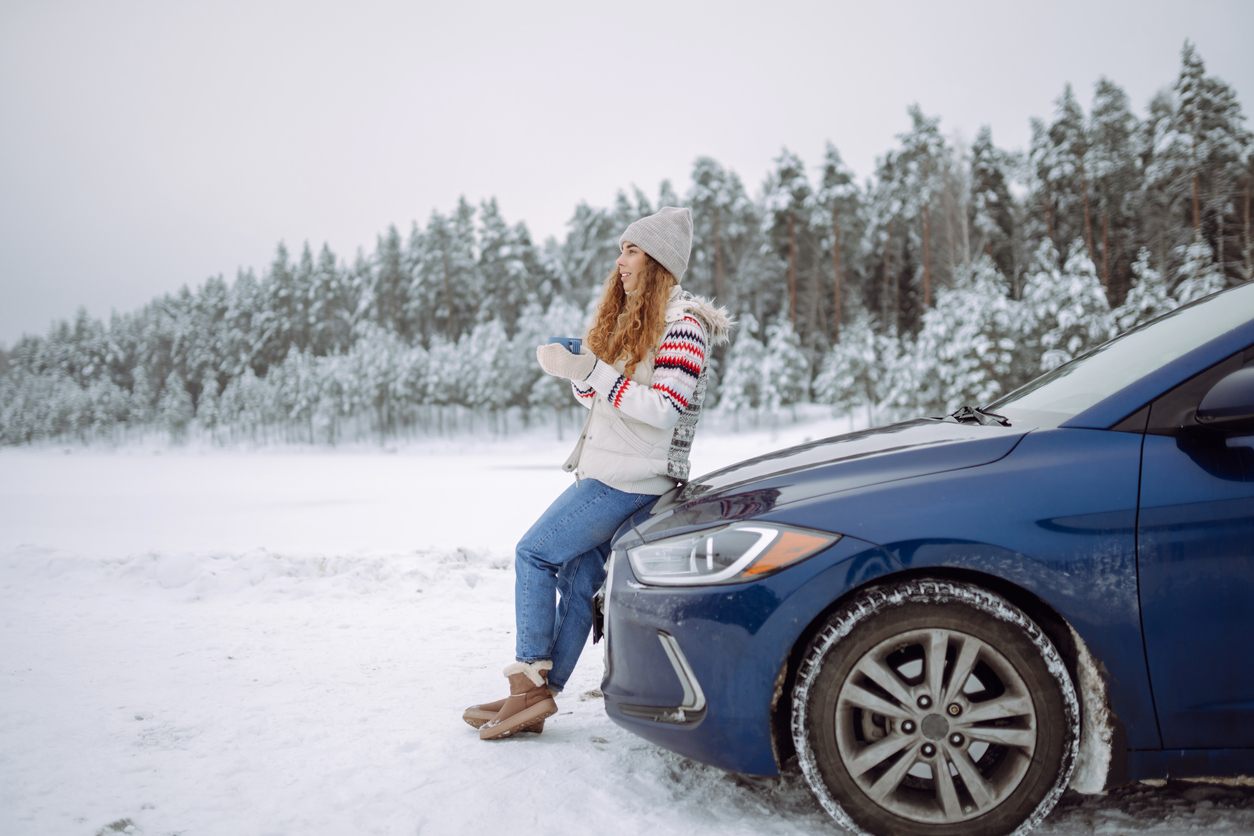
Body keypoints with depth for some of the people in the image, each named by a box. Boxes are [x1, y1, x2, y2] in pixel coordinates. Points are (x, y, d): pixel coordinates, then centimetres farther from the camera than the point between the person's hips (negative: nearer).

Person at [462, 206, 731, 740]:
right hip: (604, 470, 9)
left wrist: (591, 373, -22)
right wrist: (576, 370, -2)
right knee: (579, 581, 7)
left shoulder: (684, 323, -12)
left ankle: (530, 684, -3)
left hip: (631, 478, -9)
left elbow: (664, 410, -21)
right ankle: (538, 698, 11)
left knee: (533, 554, -9)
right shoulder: (629, 317, 17)